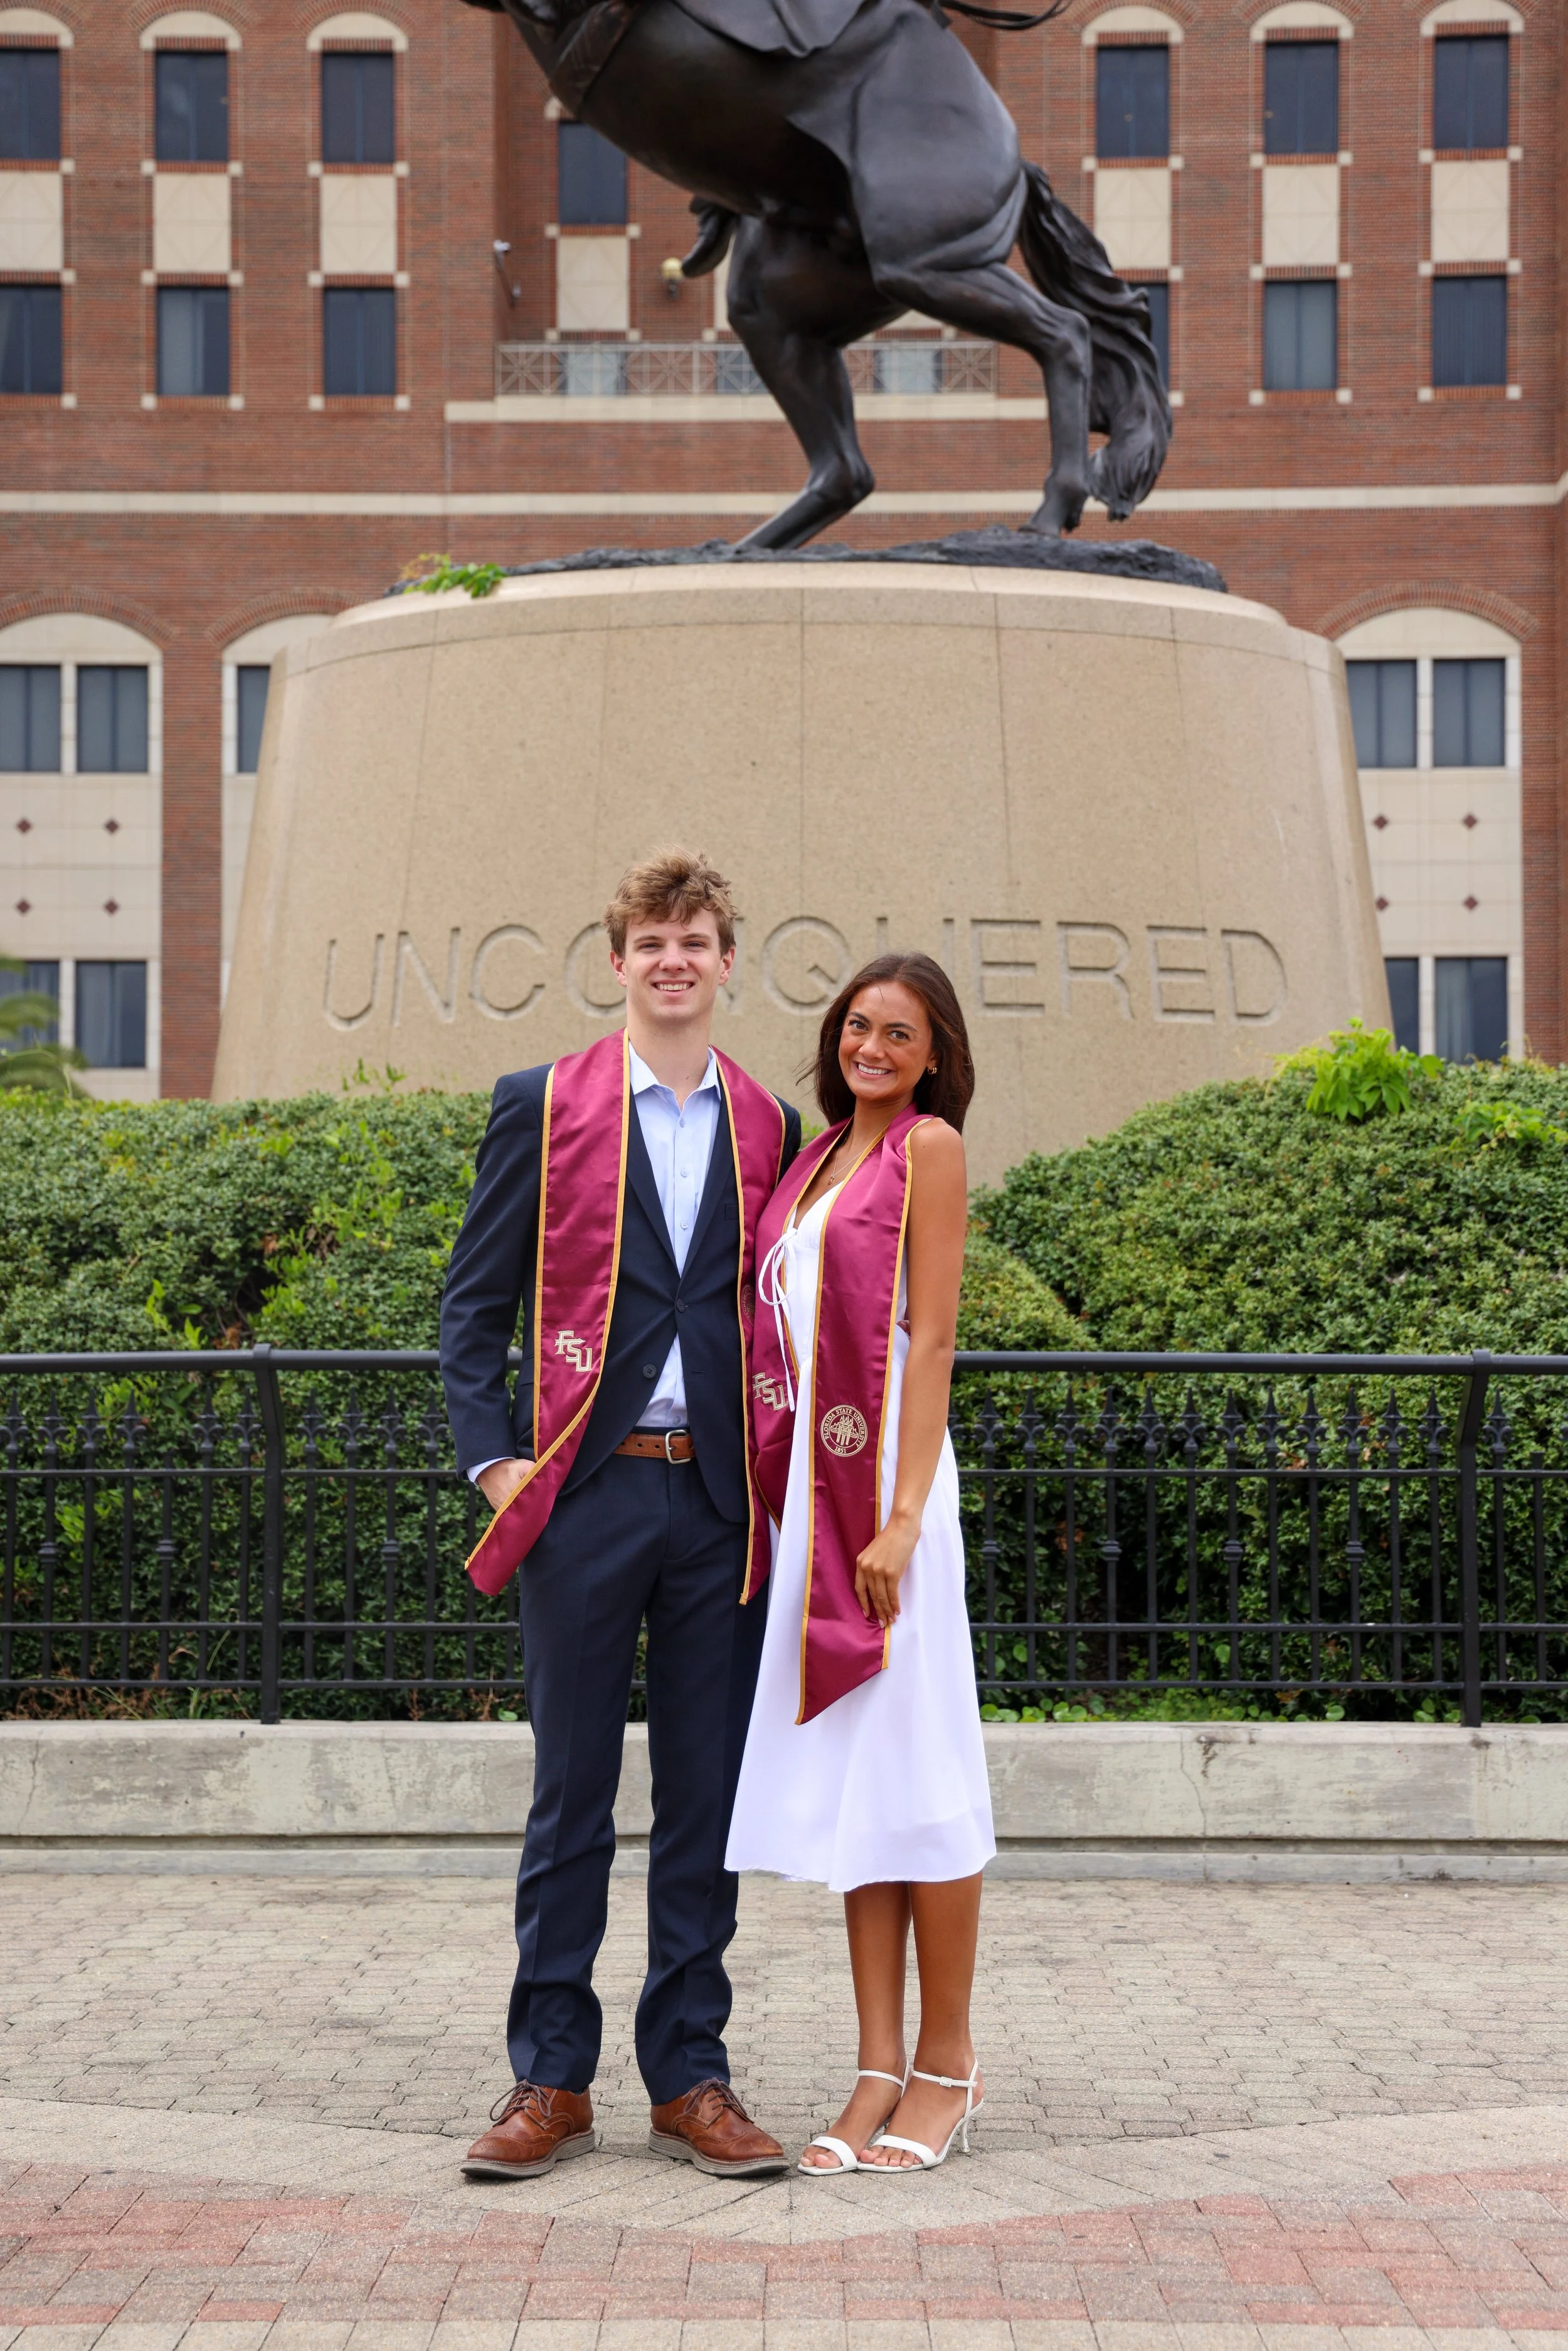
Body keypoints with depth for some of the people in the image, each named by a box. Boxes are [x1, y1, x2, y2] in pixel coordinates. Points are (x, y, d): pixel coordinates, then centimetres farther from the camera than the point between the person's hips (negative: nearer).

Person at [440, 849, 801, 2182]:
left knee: (708, 1802, 6)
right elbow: (475, 1304, 4)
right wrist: (493, 1460, -6)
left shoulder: (771, 1130, 11)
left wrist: (778, 1476, 5)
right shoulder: (543, 1109, 3)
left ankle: (691, 2078, 14)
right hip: (585, 1492, -2)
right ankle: (551, 2082, 10)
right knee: (571, 1798, 3)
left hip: (721, 1503, 2)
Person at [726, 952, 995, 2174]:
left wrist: (903, 1514, -17)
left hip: (884, 1473, -7)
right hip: (810, 1475, 7)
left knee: (912, 1762, -4)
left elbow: (931, 1341, -10)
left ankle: (948, 2066, 4)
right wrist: (784, 1497, 11)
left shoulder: (930, 1148, -3)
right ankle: (881, 2073, 9)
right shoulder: (822, 1157, 19)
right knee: (845, 1771, 6)